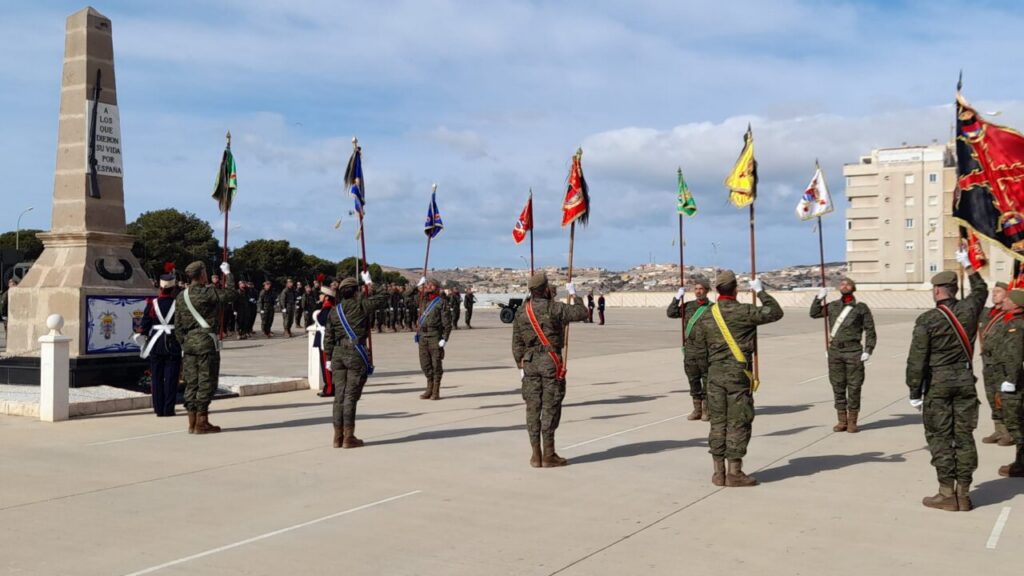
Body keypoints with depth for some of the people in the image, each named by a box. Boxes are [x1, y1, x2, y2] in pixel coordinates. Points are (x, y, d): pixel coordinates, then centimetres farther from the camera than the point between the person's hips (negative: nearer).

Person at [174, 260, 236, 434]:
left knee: (191, 382, 10)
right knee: (206, 382, -2)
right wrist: (228, 274, 3)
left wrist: (184, 344, 17)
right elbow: (231, 294, -11)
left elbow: (178, 325, 11)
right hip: (206, 341, -7)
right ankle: (201, 423, -1)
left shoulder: (181, 296, 10)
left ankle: (192, 423, 13)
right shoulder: (207, 292, -11)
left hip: (189, 342, 7)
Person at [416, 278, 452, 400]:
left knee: (436, 364, -2)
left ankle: (436, 391, 4)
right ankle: (429, 389, 19)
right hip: (423, 336, 6)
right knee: (425, 364, 8)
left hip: (435, 336, -6)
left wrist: (444, 339, -13)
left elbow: (447, 323, -6)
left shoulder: (441, 302, -2)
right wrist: (418, 287, 17)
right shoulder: (424, 300, 15)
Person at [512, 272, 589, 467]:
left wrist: (521, 366, 15)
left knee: (533, 407, 7)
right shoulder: (555, 308, -10)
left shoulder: (521, 312, 6)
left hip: (530, 362, 5)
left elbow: (517, 342, 8)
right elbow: (582, 313, -2)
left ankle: (536, 455, 10)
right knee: (550, 407, 0)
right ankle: (548, 455, 3)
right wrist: (573, 294, 13)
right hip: (551, 361, -5)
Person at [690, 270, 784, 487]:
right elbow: (775, 313, -5)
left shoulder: (706, 317, 5)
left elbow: (700, 350, 8)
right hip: (738, 374, -5)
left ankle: (719, 472, 14)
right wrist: (761, 291, 6)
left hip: (715, 374, 5)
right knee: (738, 423, 1)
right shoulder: (743, 312, -11)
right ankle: (734, 473, 3)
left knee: (718, 422, 9)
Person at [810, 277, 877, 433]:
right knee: (838, 387, 6)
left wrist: (868, 350, -5)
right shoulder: (833, 306, 13)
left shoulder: (861, 307, 4)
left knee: (854, 387, 0)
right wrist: (819, 298, -1)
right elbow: (814, 313, 10)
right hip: (835, 351, 3)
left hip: (853, 351, -3)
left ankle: (852, 422, 9)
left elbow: (870, 330, 3)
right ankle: (841, 421, 14)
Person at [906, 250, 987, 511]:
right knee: (964, 436, 8)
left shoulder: (927, 320, -12)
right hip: (965, 380, 4)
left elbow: (916, 360, -13)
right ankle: (963, 494, 12)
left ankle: (947, 494, 3)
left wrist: (914, 391, -5)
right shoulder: (968, 309, 1)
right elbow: (981, 289, 26)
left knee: (940, 436, 2)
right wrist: (967, 265, 38)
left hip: (937, 382, -4)